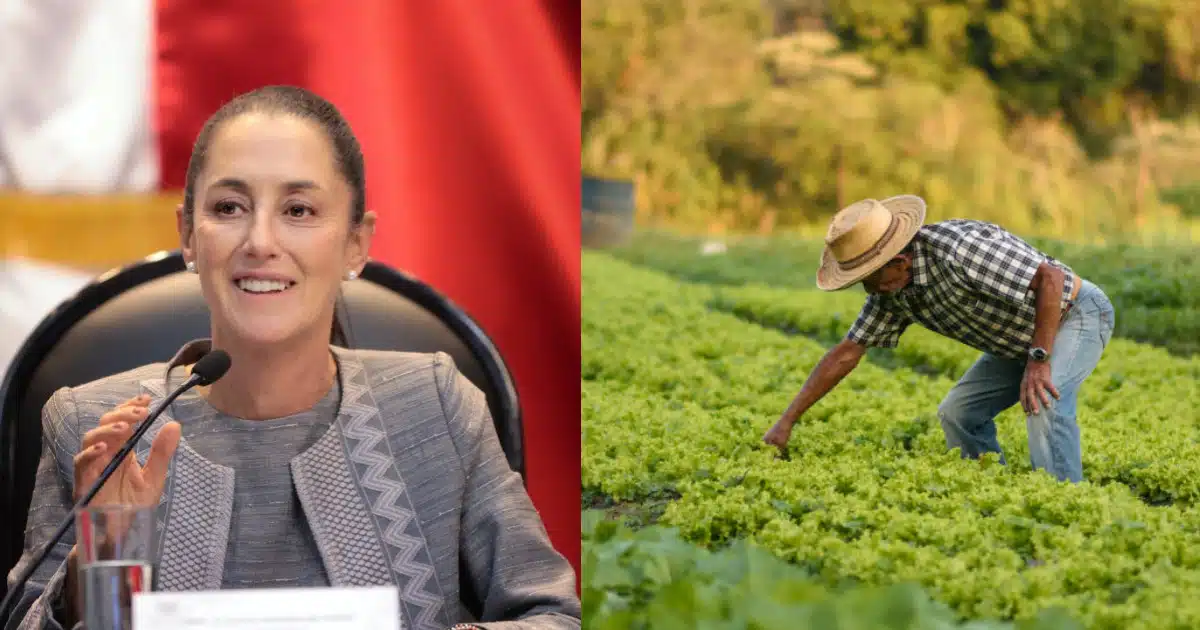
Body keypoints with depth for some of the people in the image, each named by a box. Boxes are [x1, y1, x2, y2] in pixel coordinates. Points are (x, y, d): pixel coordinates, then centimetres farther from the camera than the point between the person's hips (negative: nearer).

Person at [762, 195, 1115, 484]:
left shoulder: (957, 251, -35)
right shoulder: (891, 288, -7)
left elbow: (1051, 276, -35)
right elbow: (847, 353, 0)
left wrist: (1039, 361, -35)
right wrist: (787, 421, -2)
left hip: (1076, 312, -9)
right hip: (1018, 340, 9)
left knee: (1044, 404, -31)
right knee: (957, 413, 4)